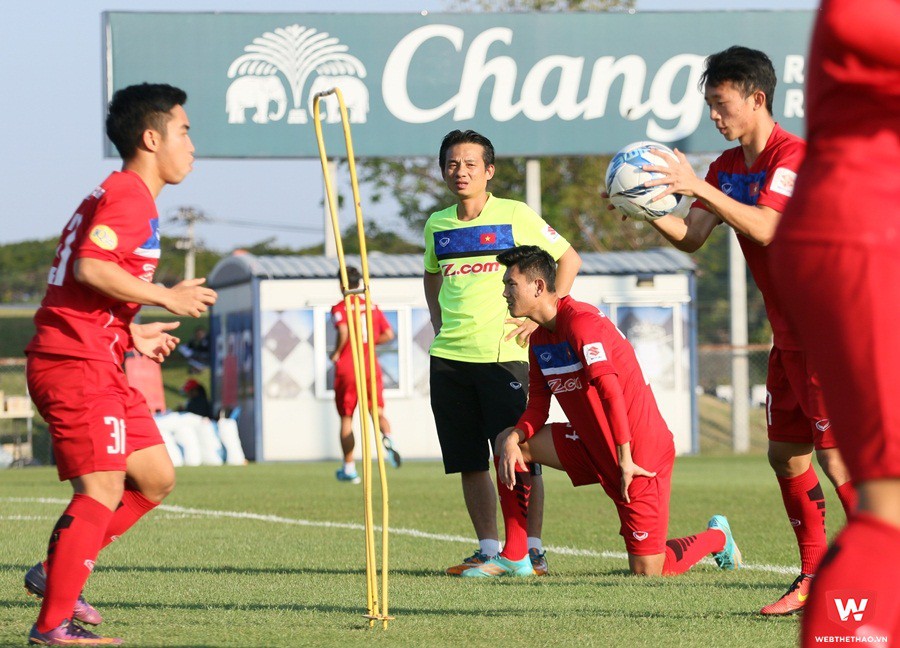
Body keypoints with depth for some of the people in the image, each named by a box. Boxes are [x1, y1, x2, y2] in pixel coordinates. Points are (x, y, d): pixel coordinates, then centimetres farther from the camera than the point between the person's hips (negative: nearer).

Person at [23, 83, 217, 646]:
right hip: (76, 363, -10)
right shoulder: (129, 197, -11)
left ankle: (58, 573, 15)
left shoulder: (123, 196, 22)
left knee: (155, 477, 12)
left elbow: (83, 285, 25)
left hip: (99, 363, 10)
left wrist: (131, 333, 19)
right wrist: (167, 298, -16)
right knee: (104, 489, -13)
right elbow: (90, 267, -25)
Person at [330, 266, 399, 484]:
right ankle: (388, 439, -31)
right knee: (377, 410, 3)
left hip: (347, 368, -3)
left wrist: (337, 353, -7)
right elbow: (388, 334, 7)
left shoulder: (340, 308, -5)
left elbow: (343, 331, -22)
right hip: (371, 367, 3)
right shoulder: (372, 307, 9)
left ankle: (349, 468, 11)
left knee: (346, 418, 7)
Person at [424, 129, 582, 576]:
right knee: (468, 463, 5)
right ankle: (488, 550, 12)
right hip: (449, 356, 5)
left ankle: (531, 548, 3)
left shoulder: (515, 216, -2)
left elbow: (569, 259, 4)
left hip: (503, 354, -4)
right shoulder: (437, 225, 12)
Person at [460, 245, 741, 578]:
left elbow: (609, 388, -27)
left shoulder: (581, 321, -21)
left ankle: (716, 537, 23)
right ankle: (513, 559, 5)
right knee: (507, 441, -1)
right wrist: (513, 439, -12)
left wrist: (625, 459, -30)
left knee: (648, 572, -9)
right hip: (593, 447, 9)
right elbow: (537, 404, 9)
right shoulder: (540, 337, 9)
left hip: (640, 455, -9)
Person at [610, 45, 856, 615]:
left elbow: (764, 228, -28)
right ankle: (814, 579, 16)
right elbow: (691, 238, 6)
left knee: (837, 456, -11)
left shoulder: (792, 154, -15)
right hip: (787, 336, 9)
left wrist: (698, 187, -32)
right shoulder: (728, 166, 12)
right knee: (786, 454, 10)